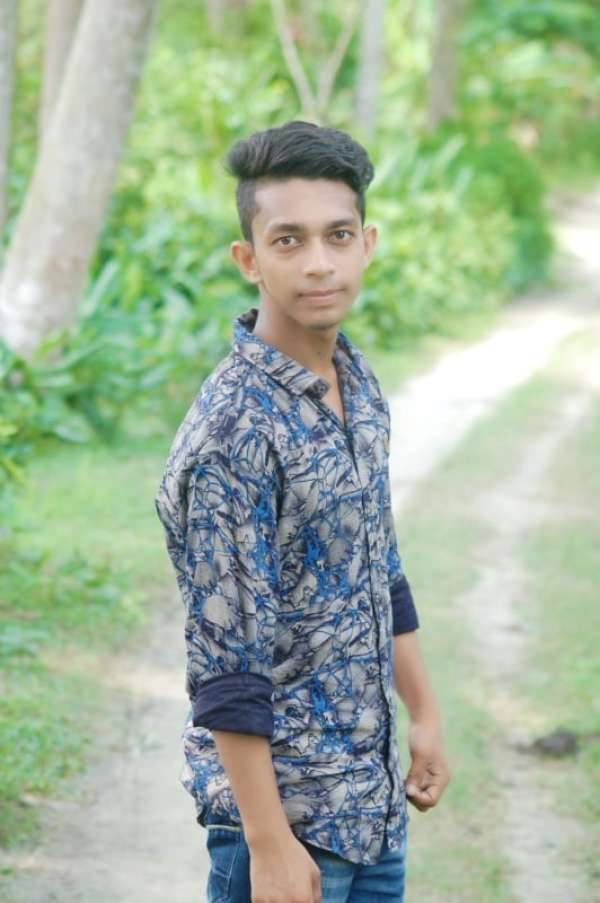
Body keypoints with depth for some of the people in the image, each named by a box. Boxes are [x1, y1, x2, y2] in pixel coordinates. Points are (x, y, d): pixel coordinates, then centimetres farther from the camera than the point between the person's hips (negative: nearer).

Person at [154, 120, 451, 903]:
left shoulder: (358, 383, 4)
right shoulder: (229, 431, -22)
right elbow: (226, 662, -22)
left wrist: (424, 714, 18)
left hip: (371, 793, 8)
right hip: (283, 799, -8)